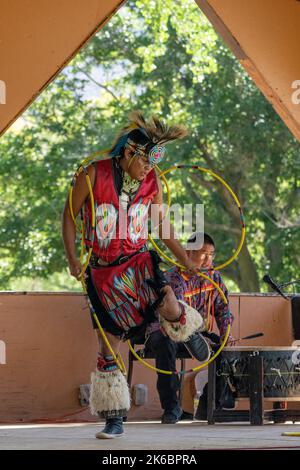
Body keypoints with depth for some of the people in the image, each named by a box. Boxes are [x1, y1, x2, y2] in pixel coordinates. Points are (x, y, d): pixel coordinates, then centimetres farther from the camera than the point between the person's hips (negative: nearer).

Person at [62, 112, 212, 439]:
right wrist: (72, 259, -10)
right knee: (108, 347, 0)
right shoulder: (94, 174, -9)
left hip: (137, 261, 1)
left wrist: (186, 261, 4)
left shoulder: (152, 182, 0)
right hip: (102, 271, -1)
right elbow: (69, 215, -1)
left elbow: (163, 228, 11)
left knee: (169, 306, -27)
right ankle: (114, 420, 12)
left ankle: (189, 331, 12)